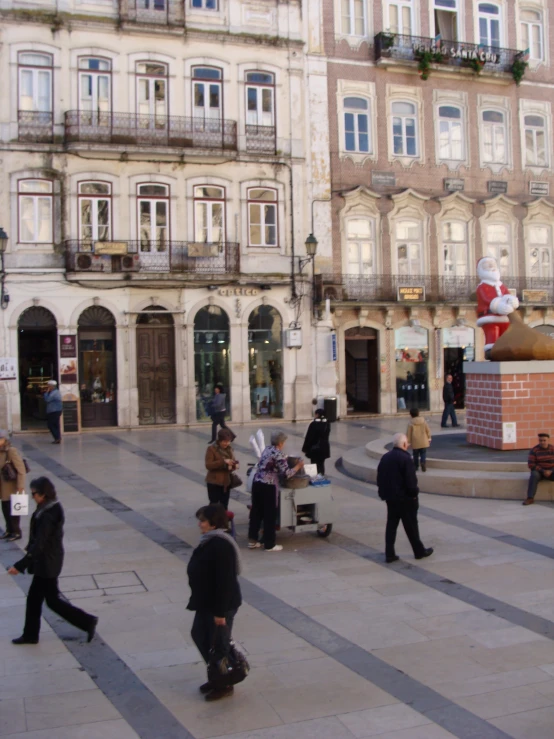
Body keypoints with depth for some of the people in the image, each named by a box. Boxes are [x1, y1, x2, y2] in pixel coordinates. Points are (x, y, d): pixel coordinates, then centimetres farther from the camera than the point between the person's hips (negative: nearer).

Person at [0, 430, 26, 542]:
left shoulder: (11, 451, -19)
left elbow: (21, 469, -20)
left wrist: (21, 485, -21)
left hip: (12, 486, -7)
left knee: (12, 509, 3)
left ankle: (16, 532, 17)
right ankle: (9, 530, 32)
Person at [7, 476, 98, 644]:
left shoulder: (48, 515, -27)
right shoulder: (51, 507, 1)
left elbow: (39, 544, -30)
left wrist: (20, 566, -29)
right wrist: (31, 545, 25)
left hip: (47, 563, -9)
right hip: (46, 561, 9)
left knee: (52, 600, 4)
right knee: (34, 597, 18)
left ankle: (87, 621, 12)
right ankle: (30, 634, 30)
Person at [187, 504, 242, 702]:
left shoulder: (221, 546, -27)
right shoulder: (209, 541, 4)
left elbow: (225, 581, -27)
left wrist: (220, 612, -24)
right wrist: (198, 600, 21)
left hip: (221, 605, -10)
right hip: (206, 602, 10)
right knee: (199, 635, 20)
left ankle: (225, 685, 24)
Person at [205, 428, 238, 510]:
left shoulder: (229, 449, 7)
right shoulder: (211, 449, -11)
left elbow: (232, 461, 16)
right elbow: (208, 465, -18)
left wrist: (234, 465, -10)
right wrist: (223, 461, -28)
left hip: (226, 482, 6)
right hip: (214, 482, -6)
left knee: (224, 506, 12)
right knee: (214, 505, -1)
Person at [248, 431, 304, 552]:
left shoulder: (266, 449, 11)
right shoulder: (278, 454, -13)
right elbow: (286, 473, -14)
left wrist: (284, 460, 25)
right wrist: (298, 466, 0)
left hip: (257, 483, 8)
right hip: (268, 486, -8)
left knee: (256, 512, 14)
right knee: (270, 515, 3)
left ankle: (252, 541, 21)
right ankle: (269, 545, 10)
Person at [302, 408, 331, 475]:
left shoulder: (314, 424, -18)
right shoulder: (327, 423, 1)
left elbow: (309, 437, -14)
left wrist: (305, 448, -6)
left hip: (314, 448, -6)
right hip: (324, 447, 6)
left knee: (315, 465, 1)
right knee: (321, 464, 15)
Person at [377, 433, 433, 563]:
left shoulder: (385, 458, 5)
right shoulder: (406, 459, -19)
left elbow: (379, 478, 10)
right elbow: (411, 480, -20)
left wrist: (383, 493, 16)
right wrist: (414, 493, -6)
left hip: (390, 497, 6)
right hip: (405, 498, -6)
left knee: (391, 525, 10)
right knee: (411, 526, 7)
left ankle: (389, 554, 9)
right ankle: (419, 551, 21)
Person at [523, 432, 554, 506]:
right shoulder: (534, 450, -7)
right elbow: (531, 464, -11)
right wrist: (543, 471, -20)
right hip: (538, 471, -1)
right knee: (534, 476, -36)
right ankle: (530, 498, -39)